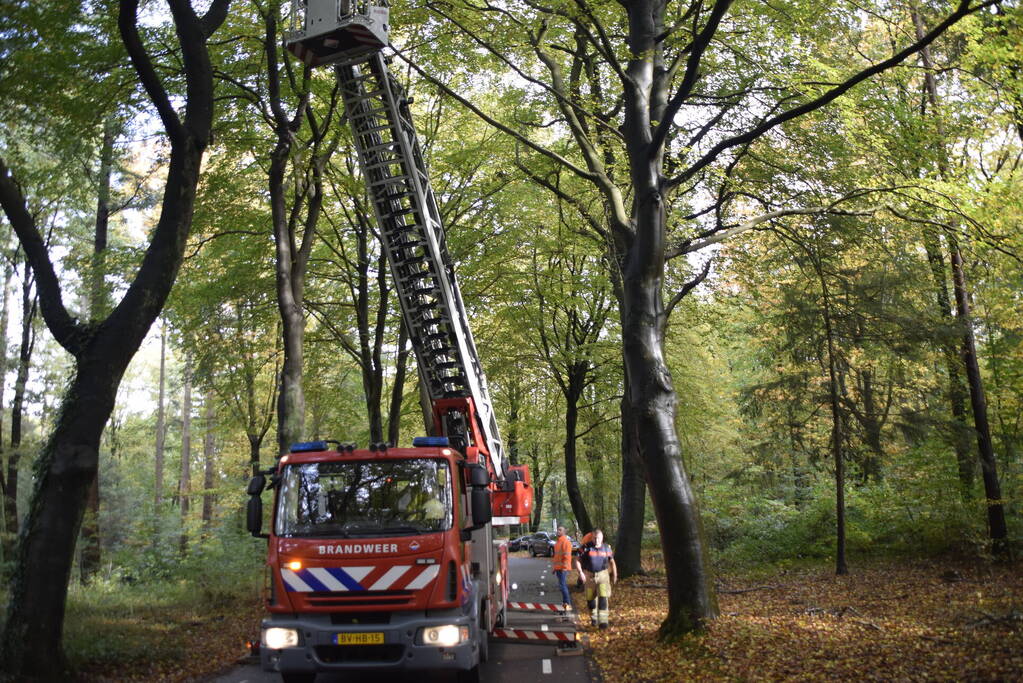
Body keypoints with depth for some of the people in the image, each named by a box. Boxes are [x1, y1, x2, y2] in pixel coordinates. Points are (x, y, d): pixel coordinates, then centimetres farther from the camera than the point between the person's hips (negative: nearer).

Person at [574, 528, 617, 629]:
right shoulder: (586, 548, -9)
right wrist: (581, 572, -18)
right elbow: (577, 561, -6)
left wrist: (615, 575, 14)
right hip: (589, 576, 0)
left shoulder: (606, 548, -2)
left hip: (603, 575, 0)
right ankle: (593, 618, 33)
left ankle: (603, 621, -18)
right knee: (590, 598, 10)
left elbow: (612, 561, 12)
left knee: (603, 597, -15)